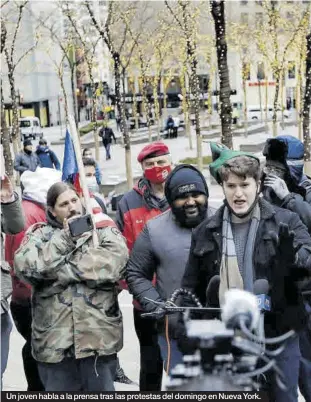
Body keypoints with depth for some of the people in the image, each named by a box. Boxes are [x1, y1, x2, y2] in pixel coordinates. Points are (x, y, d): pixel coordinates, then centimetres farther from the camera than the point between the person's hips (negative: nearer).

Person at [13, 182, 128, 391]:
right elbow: (25, 266, -9)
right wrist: (65, 237, -9)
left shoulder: (103, 228, 5)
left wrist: (58, 268, -9)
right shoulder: (40, 234, 9)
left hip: (99, 339, -1)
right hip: (54, 341, 1)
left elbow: (114, 263, -13)